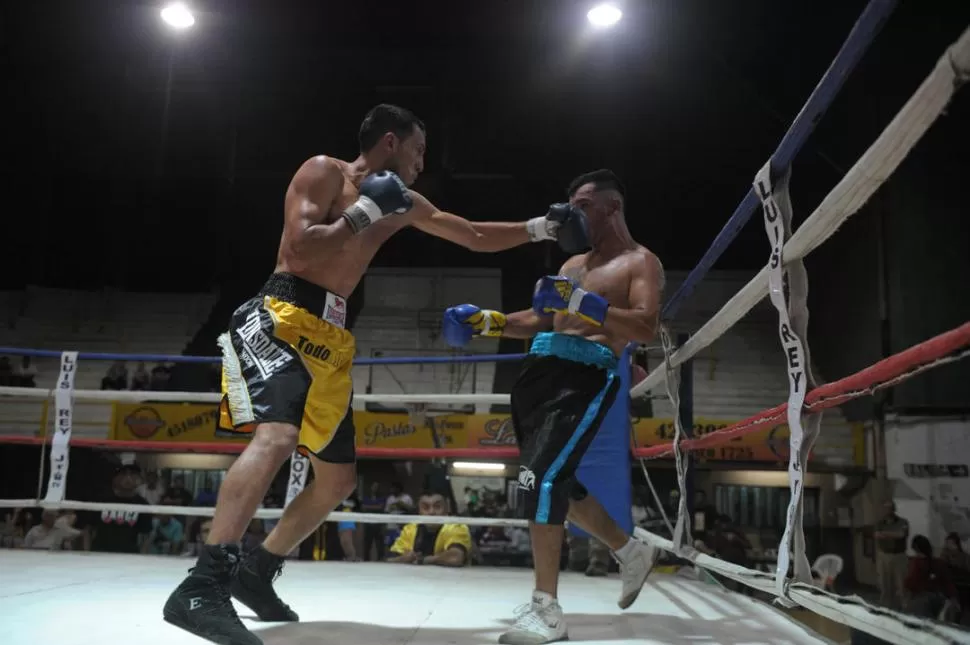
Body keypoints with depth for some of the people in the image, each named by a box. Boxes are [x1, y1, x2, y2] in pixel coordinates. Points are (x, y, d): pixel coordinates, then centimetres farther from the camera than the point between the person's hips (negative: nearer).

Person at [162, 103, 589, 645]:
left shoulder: (403, 205, 18)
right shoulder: (324, 172, -2)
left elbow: (475, 237, 24)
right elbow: (299, 251, -15)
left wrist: (541, 228, 17)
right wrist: (363, 214, -11)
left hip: (331, 340, 8)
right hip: (280, 320, -8)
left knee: (338, 480, 10)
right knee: (277, 437, -33)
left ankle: (257, 572, 23)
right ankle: (203, 586, -32)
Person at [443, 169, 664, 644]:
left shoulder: (641, 263, 1)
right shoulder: (574, 263, 24)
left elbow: (646, 329, -15)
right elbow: (538, 321, 26)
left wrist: (584, 303, -25)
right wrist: (487, 322, 14)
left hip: (584, 379, -8)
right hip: (540, 372, 9)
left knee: (542, 480, -18)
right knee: (561, 483, 15)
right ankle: (631, 552, 36)